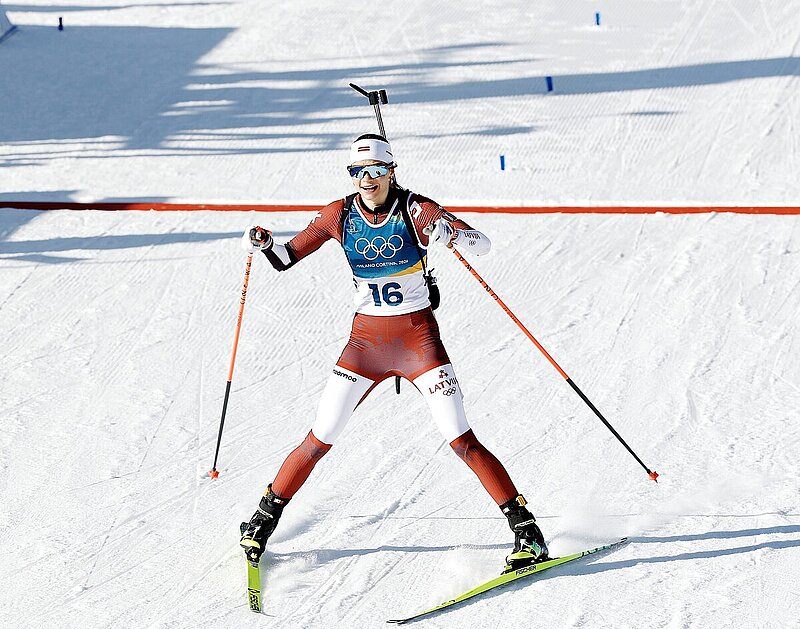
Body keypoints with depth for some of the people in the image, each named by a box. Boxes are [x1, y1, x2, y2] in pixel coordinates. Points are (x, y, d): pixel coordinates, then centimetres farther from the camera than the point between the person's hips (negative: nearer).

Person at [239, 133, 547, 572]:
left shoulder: (416, 210, -12)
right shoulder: (341, 215, -2)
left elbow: (482, 245, -18)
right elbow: (287, 258, 6)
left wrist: (450, 234, -39)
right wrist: (263, 244, -16)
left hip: (419, 338, -3)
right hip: (366, 339, 3)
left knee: (461, 441, -10)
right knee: (319, 440, 4)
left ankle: (524, 526, 0)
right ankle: (264, 519, 22)